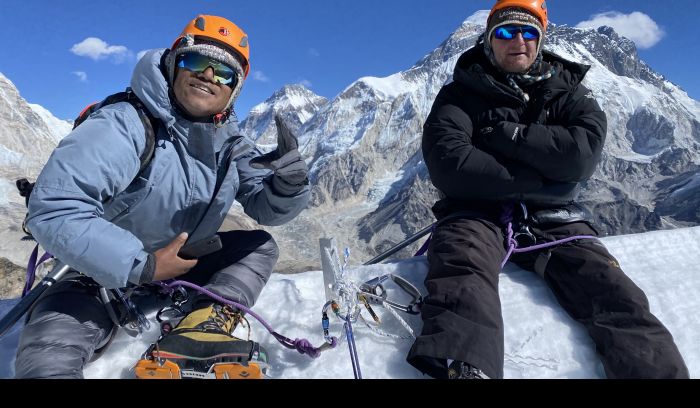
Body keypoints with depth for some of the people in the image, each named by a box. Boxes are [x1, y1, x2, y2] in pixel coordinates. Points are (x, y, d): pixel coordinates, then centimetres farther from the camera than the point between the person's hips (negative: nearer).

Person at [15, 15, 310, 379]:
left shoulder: (230, 144, -6)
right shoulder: (126, 125, -26)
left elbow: (267, 208, -7)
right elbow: (53, 209, -34)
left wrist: (288, 180, -31)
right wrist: (141, 265, -33)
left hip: (181, 262, 7)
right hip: (103, 273, -6)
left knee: (260, 246, -5)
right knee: (46, 360, -31)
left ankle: (202, 327, -21)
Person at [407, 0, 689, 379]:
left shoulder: (567, 92, 15)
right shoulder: (461, 94, 7)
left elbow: (585, 152, -6)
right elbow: (446, 164, -12)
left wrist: (505, 134, -9)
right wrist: (539, 181, -10)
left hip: (552, 219, 4)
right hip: (477, 212, -3)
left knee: (615, 295, -21)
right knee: (463, 279, -35)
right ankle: (461, 367, -55)